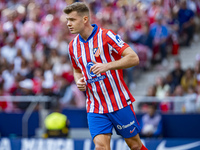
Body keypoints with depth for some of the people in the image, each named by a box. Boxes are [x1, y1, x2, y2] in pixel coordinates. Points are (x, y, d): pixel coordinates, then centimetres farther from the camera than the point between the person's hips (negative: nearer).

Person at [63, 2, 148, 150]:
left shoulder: (106, 36, -12)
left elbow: (134, 58, -18)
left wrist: (107, 66, -29)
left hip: (119, 103, -4)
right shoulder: (73, 46, 6)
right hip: (95, 108, 4)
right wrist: (79, 82, 1)